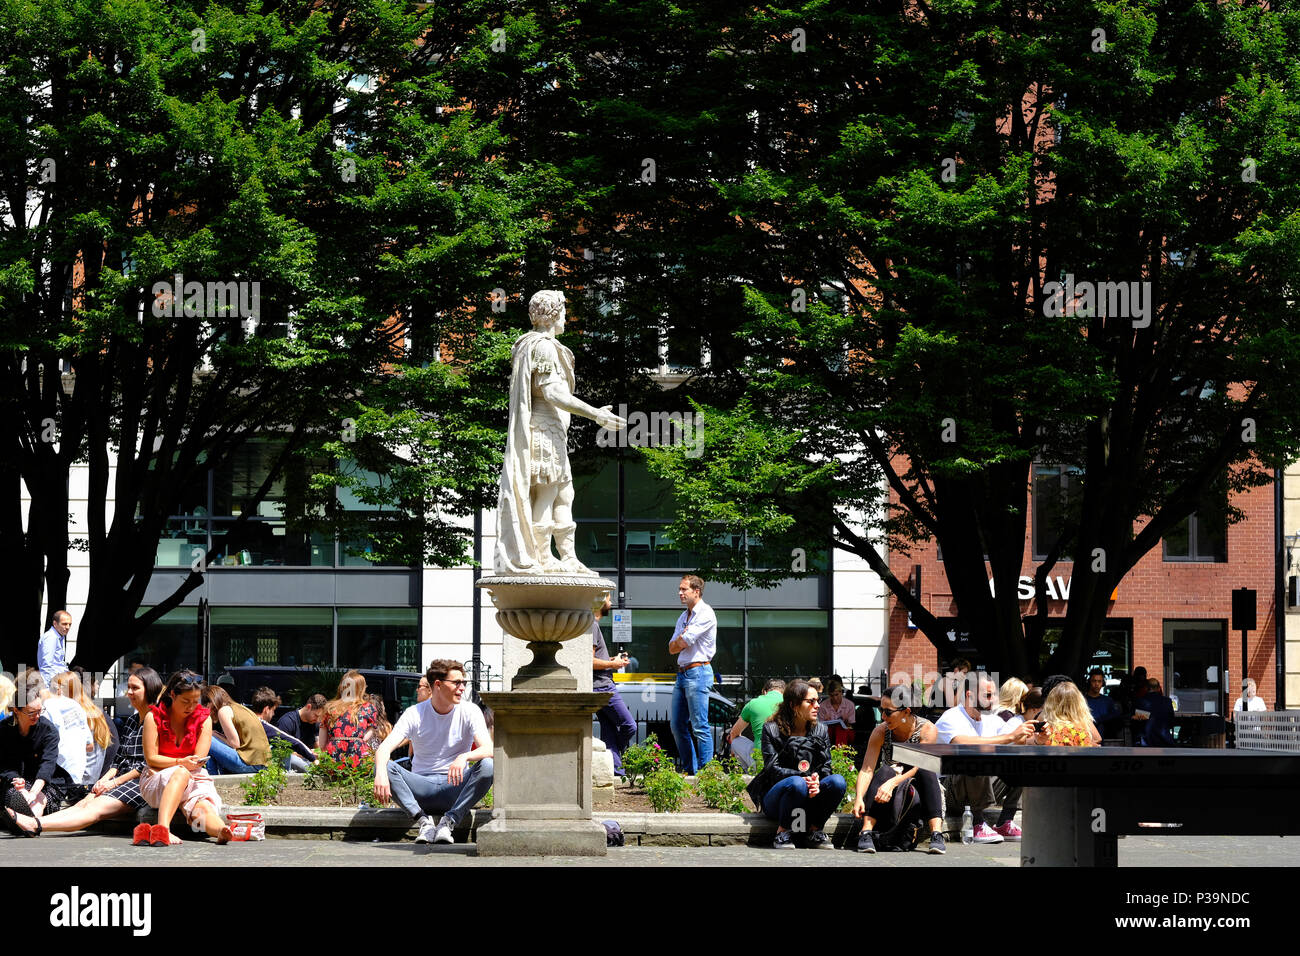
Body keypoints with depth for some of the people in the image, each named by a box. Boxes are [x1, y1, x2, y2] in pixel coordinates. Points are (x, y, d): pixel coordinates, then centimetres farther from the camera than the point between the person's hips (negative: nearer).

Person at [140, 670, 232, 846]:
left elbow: (198, 761, 1)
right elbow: (151, 759, -6)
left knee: (203, 806, -32)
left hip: (193, 778, 3)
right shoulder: (154, 717, 0)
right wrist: (181, 763, -21)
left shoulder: (203, 718, 7)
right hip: (156, 779, -3)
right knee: (181, 773, -39)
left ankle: (222, 830, -68)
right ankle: (163, 828, -61)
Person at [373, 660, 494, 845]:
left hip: (454, 787, 0)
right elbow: (384, 748, -13)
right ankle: (424, 821, -27)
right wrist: (381, 773, -37)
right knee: (384, 766, -27)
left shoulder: (469, 712, -2)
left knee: (487, 766, -30)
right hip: (422, 787, 0)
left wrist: (464, 757, -39)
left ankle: (449, 823, -27)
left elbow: (489, 749, -16)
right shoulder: (414, 714, -2)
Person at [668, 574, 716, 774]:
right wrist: (683, 638, -4)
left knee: (699, 726, -10)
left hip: (698, 672, -9)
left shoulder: (706, 614, -8)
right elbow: (672, 648, 16)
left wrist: (682, 639, 7)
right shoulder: (684, 616, 20)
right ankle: (689, 769, 15)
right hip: (682, 673, 9)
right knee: (677, 725, 9)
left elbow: (685, 641, -15)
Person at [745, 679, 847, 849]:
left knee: (838, 781, -25)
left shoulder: (820, 730, 10)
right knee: (797, 783, -38)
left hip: (808, 801, 4)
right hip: (775, 799, -4)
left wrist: (816, 782, -20)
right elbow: (773, 768, -10)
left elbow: (826, 767, 5)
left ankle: (815, 831, -9)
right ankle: (783, 832, -17)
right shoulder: (772, 729, -2)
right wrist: (804, 778, -27)